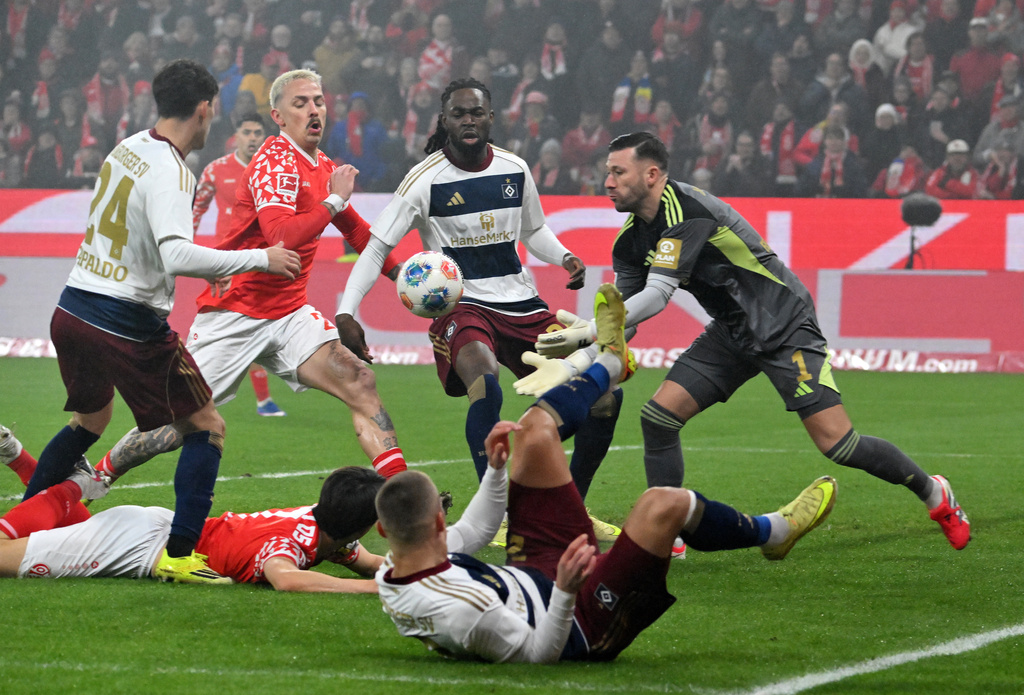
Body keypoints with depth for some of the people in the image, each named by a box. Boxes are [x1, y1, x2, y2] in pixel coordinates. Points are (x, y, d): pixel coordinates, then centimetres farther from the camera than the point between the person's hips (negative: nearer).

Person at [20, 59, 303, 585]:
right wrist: (260, 259, -26)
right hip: (128, 327, -8)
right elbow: (177, 256, -32)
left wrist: (192, 197, 29)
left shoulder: (127, 148, 7)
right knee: (206, 428, 2)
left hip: (72, 310, 8)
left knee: (90, 419, 31)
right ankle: (179, 554, -8)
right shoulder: (168, 174, -18)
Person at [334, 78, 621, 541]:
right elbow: (377, 246, -6)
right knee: (485, 386, -37)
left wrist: (565, 258, 0)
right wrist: (345, 314, -16)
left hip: (521, 304, 5)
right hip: (459, 305, -5)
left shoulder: (515, 170, 5)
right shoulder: (426, 180, -9)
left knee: (603, 395, -1)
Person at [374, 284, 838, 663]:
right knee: (664, 505, -22)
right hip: (581, 621, -8)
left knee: (536, 430, 7)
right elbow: (539, 654, -29)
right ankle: (773, 531, 12)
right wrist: (565, 592, -44)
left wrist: (494, 470, 4)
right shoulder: (463, 610, -41)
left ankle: (608, 360, 41)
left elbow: (468, 535, 5)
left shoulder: (391, 578, -14)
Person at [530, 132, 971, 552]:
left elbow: (656, 295, -31)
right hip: (732, 334, 8)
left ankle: (934, 494, 10)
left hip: (784, 326, -8)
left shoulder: (686, 211, -25)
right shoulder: (632, 238, 2)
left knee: (837, 444, -13)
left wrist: (589, 330, -32)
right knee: (658, 417, -7)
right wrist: (573, 358, -12)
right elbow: (623, 314, 3)